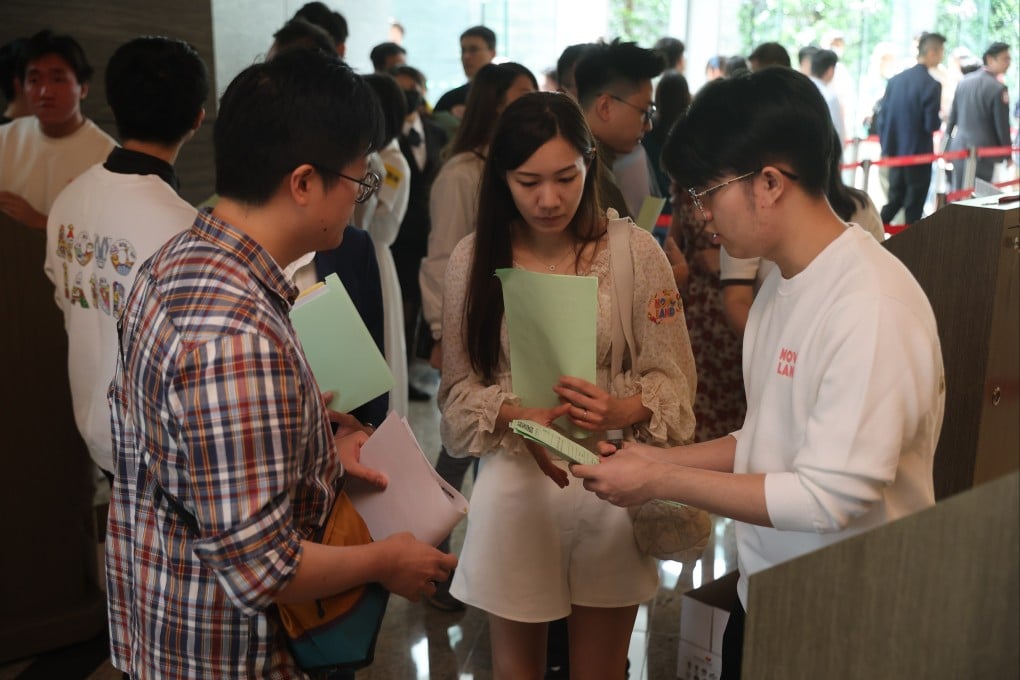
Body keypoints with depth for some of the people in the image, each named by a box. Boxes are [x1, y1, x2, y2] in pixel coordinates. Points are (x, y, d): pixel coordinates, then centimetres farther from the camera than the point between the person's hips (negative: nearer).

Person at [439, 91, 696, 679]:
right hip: (514, 486, 1)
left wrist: (624, 409, -26)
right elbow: (459, 386, -1)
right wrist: (516, 415, -20)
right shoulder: (474, 258, -3)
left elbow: (674, 377, -5)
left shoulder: (635, 250, -7)